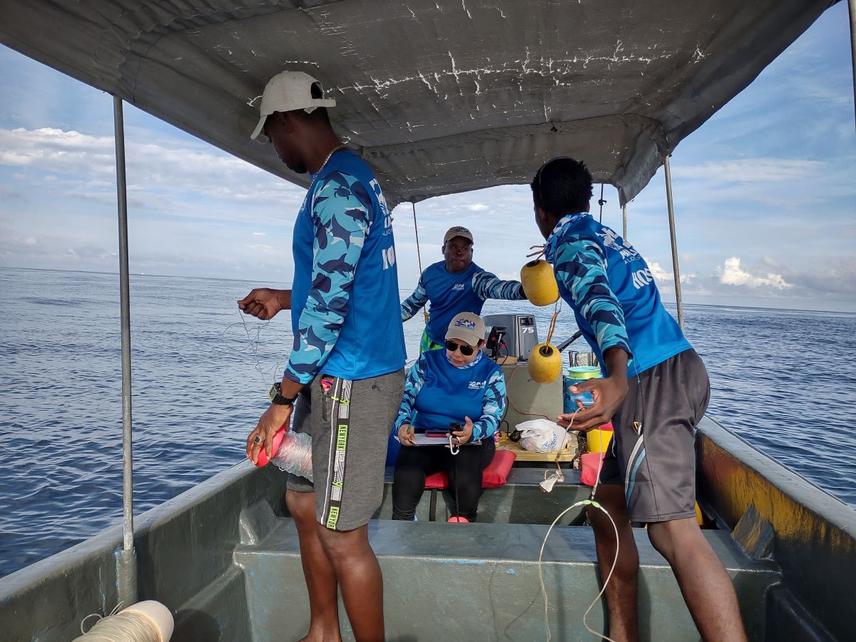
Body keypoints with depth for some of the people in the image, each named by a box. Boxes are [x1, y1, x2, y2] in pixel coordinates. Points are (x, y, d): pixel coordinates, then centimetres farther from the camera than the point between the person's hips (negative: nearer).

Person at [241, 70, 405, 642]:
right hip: (338, 378, 10)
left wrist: (283, 401, -18)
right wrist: (282, 299, 27)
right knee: (304, 503, 20)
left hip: (353, 380, -10)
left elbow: (329, 305, -22)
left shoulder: (337, 189, -17)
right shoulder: (354, 178, 15)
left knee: (342, 537, 0)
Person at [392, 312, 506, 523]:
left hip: (472, 442, -1)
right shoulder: (427, 361, 10)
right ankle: (401, 521, -17)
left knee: (466, 462, -36)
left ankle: (462, 522, -19)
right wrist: (402, 424, -17)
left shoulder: (491, 373, 6)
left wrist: (473, 432, -26)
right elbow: (406, 397, 6)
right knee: (407, 462, -32)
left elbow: (493, 417, -3)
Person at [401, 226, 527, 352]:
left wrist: (522, 290, -63)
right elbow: (414, 302, 12)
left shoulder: (477, 277, -21)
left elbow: (498, 287, -43)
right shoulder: (430, 273, -4)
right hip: (428, 342, 5)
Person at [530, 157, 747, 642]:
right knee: (608, 508, 13)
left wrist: (618, 378, -42)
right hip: (678, 370, 9)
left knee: (672, 528, -18)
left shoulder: (570, 243, -4)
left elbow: (599, 300, -26)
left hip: (651, 379, -9)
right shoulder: (604, 233, 22)